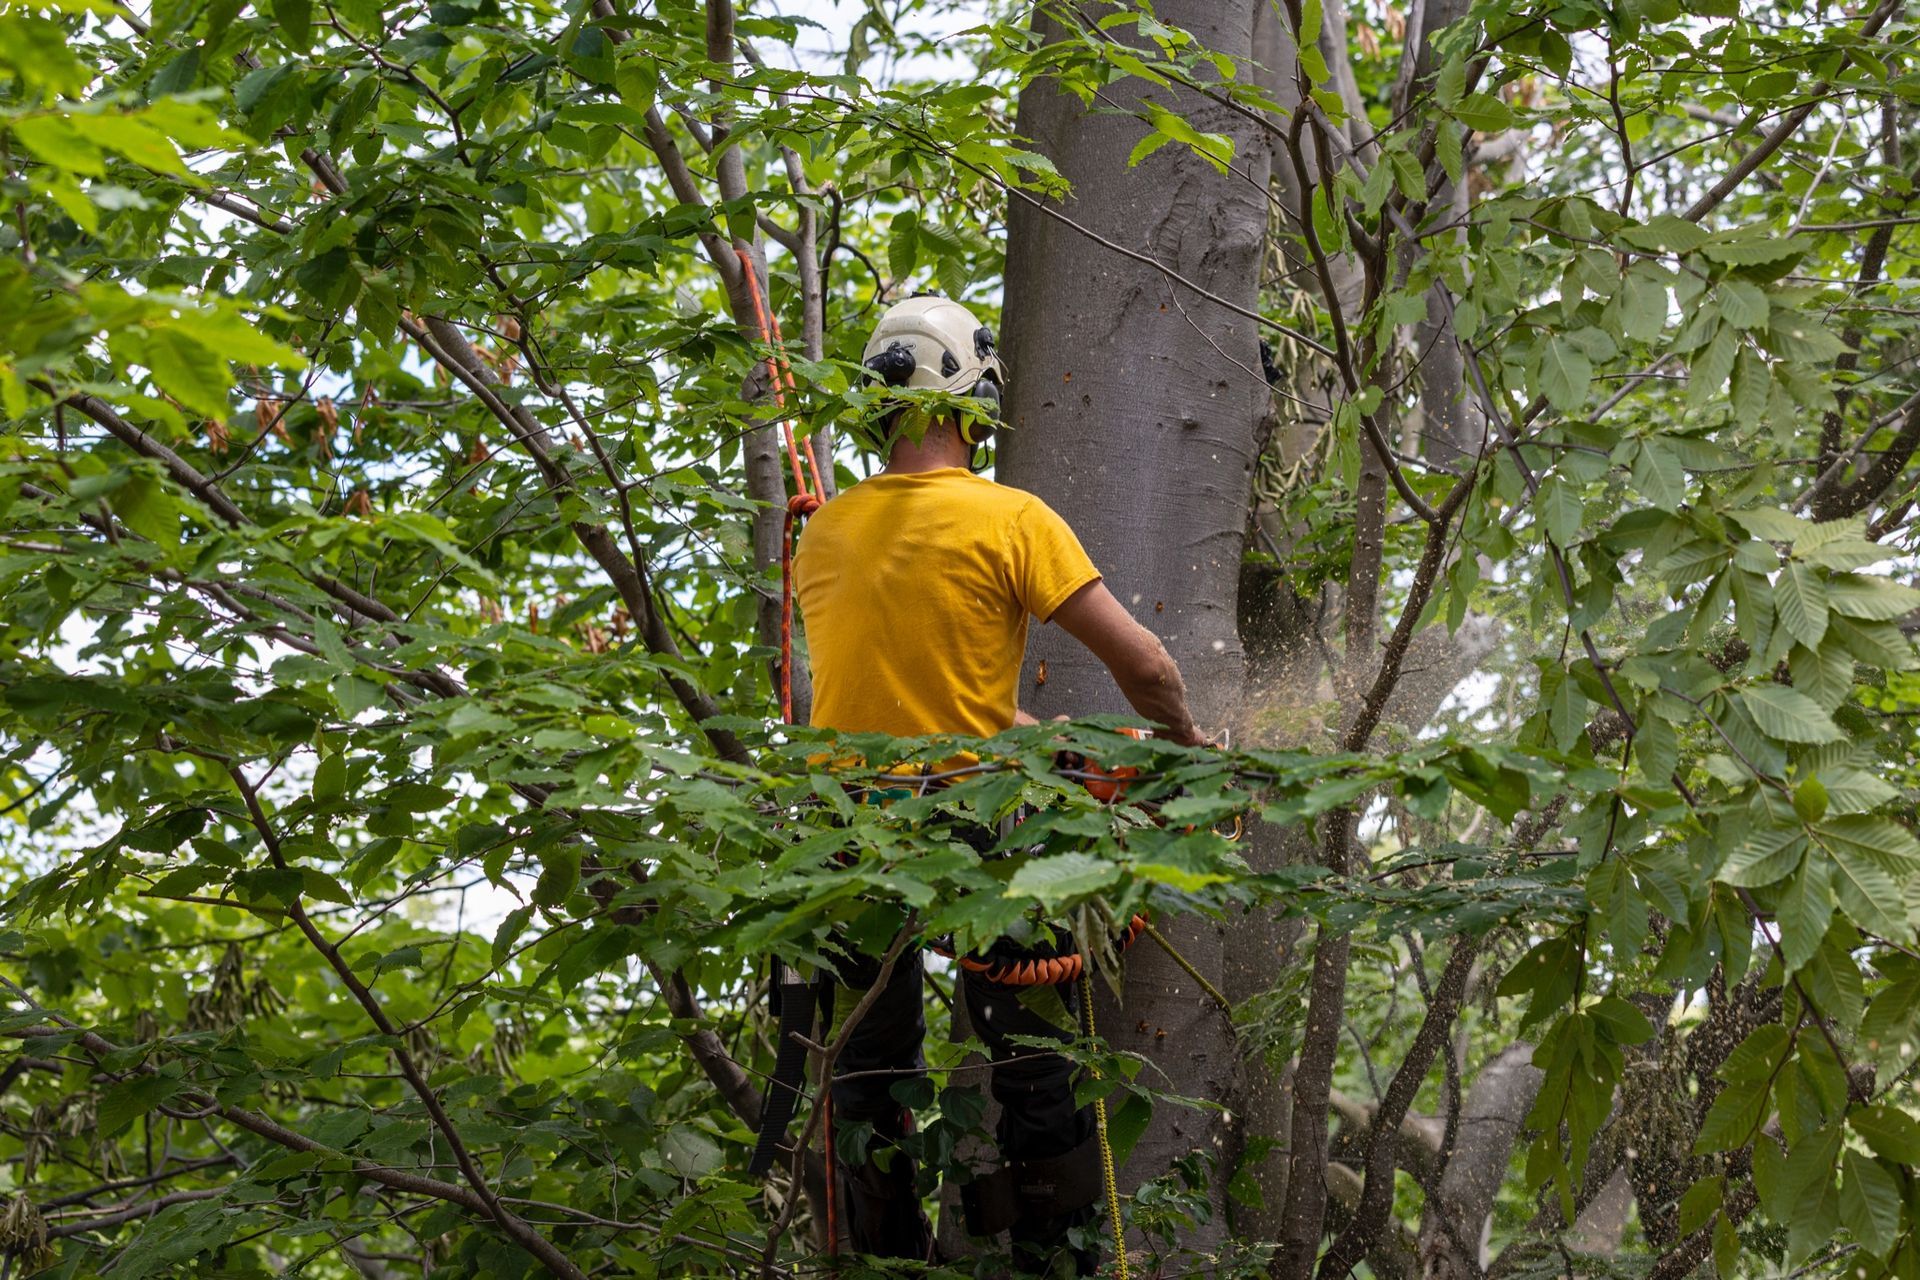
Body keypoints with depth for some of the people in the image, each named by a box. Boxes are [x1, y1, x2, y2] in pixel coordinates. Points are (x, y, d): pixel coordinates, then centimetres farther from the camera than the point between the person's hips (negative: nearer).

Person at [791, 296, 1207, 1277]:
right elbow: (1142, 663, -9)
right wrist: (1183, 738, 10)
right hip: (971, 822, -4)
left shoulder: (823, 535, 5)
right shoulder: (1011, 520, -10)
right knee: (1034, 1061, 10)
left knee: (870, 1063, 17)